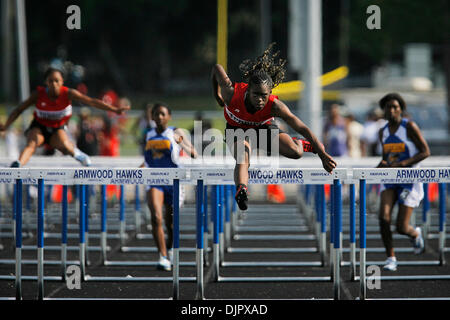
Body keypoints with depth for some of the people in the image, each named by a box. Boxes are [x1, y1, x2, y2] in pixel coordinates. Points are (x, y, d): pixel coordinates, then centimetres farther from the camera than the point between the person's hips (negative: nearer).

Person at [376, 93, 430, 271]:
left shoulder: (409, 126, -9)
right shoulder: (383, 132, 8)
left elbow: (425, 152, -10)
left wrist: (404, 163, -22)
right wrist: (381, 165, -1)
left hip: (410, 180, -5)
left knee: (402, 228, -6)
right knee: (384, 217, -19)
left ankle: (416, 234, 31)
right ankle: (391, 258, -6)